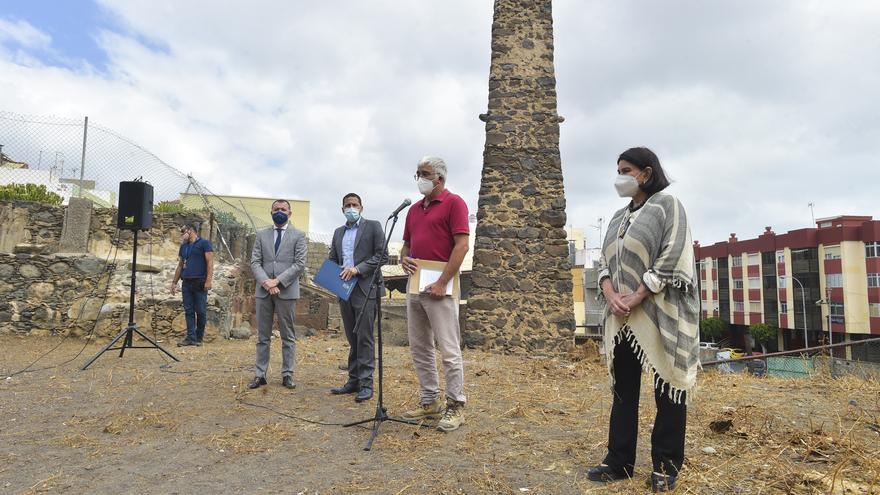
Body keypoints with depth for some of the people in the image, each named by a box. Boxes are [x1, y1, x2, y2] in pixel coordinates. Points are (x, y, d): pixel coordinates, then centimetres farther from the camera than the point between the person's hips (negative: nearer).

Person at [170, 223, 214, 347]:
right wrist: (174, 282, 17)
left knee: (200, 311, -1)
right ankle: (191, 337, 3)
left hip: (200, 283, -6)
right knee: (188, 311, 2)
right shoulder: (183, 246, 19)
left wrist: (209, 280, -17)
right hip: (186, 283, 6)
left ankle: (199, 338, 8)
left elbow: (210, 262, -8)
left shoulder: (204, 243, -1)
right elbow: (180, 265, 22)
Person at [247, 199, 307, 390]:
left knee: (288, 336, 4)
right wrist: (265, 282, -12)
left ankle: (287, 374, 11)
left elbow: (300, 264, -5)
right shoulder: (261, 235, 13)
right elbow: (255, 262, 6)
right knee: (262, 336, 7)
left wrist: (277, 281, -13)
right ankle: (260, 374, 14)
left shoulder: (298, 236, 4)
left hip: (287, 291, -2)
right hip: (263, 291, 3)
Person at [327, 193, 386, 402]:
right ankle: (354, 381, 18)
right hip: (345, 290, 6)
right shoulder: (338, 232, 19)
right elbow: (332, 259, 21)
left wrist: (358, 269, -16)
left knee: (364, 338, -7)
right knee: (352, 339, 11)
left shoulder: (373, 226, 2)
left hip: (365, 289, -6)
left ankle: (366, 383, -2)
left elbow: (381, 255, -7)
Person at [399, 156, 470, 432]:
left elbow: (462, 245, -13)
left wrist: (442, 282, -18)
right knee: (419, 348, 12)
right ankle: (429, 402, 23)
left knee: (449, 349, -3)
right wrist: (404, 259, 1)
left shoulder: (454, 203, -4)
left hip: (439, 287, -8)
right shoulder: (414, 209, 19)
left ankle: (456, 406, 7)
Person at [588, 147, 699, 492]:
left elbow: (671, 260, -12)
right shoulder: (619, 217, 18)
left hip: (658, 313, -6)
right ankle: (619, 461, 18)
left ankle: (666, 465, 15)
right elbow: (606, 262, 13)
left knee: (667, 387, 3)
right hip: (621, 317, 6)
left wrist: (635, 299, -16)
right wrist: (611, 296, -7)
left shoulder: (667, 205, -2)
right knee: (623, 389, 9)